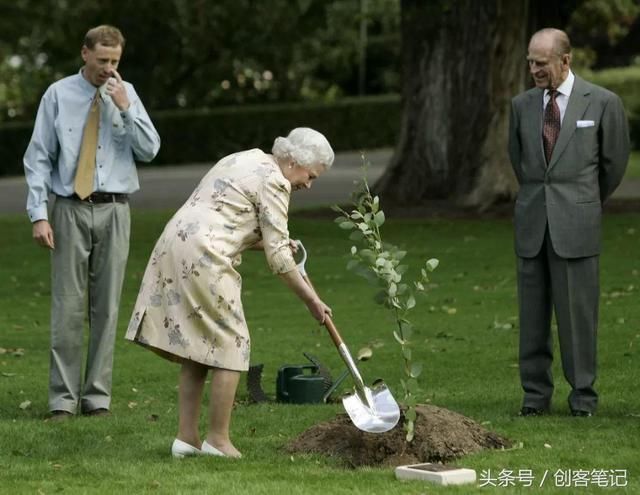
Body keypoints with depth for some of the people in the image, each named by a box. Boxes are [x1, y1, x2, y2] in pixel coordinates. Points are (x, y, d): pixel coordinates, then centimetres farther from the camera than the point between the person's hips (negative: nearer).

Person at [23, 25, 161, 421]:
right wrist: (39, 214, -7)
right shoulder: (59, 95, 0)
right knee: (68, 306, -3)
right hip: (70, 210, -2)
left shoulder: (126, 94, 6)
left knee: (107, 306, 3)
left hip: (113, 210, 2)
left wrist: (125, 107, -12)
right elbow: (39, 158, 0)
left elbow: (149, 150, -1)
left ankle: (98, 397, 10)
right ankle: (63, 399, 1)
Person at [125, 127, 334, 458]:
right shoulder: (273, 181, -6)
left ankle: (186, 437, 12)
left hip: (173, 247, 9)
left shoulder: (245, 160, 23)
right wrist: (311, 300, 1)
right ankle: (218, 439, 2)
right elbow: (278, 257, -7)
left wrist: (271, 242, 19)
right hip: (203, 259, -9)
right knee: (229, 345, 0)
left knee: (196, 349, 13)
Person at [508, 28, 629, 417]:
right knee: (533, 313, 5)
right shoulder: (522, 105, 8)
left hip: (577, 223, -4)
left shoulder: (603, 103, -2)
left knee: (578, 312, -2)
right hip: (531, 224, 4)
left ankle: (583, 395, 7)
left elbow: (615, 162, 8)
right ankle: (536, 394, 12)